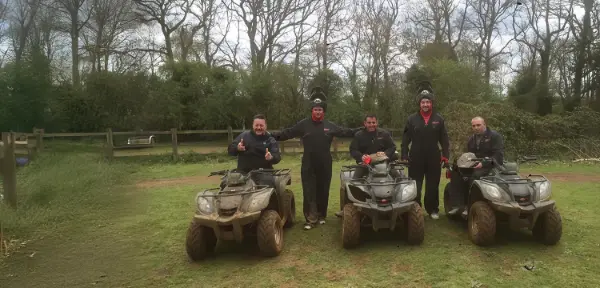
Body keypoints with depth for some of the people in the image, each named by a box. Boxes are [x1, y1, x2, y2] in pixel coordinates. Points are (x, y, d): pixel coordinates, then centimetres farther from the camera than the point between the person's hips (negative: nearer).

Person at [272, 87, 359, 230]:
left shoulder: (330, 126, 6)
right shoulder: (303, 124, 0)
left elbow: (345, 132, 14)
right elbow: (286, 133, -2)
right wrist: (271, 136, -11)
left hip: (325, 166, 2)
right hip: (308, 166, -2)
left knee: (323, 191, 10)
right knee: (309, 192, -3)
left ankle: (321, 215, 26)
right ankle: (310, 219, 2)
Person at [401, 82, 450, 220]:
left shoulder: (439, 119, 5)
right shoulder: (412, 119, 1)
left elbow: (444, 139, 6)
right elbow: (405, 139, 1)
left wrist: (445, 155, -2)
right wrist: (404, 155, -5)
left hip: (434, 158, 1)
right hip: (416, 159, -1)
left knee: (433, 186, 10)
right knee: (415, 186, 4)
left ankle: (433, 210, 22)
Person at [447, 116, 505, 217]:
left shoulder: (495, 136, -5)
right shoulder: (472, 139, 18)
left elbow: (498, 155, -14)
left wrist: (483, 164, -26)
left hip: (491, 166, -7)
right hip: (475, 165, 7)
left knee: (475, 175, -36)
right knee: (456, 174, -15)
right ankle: (457, 204, -16)